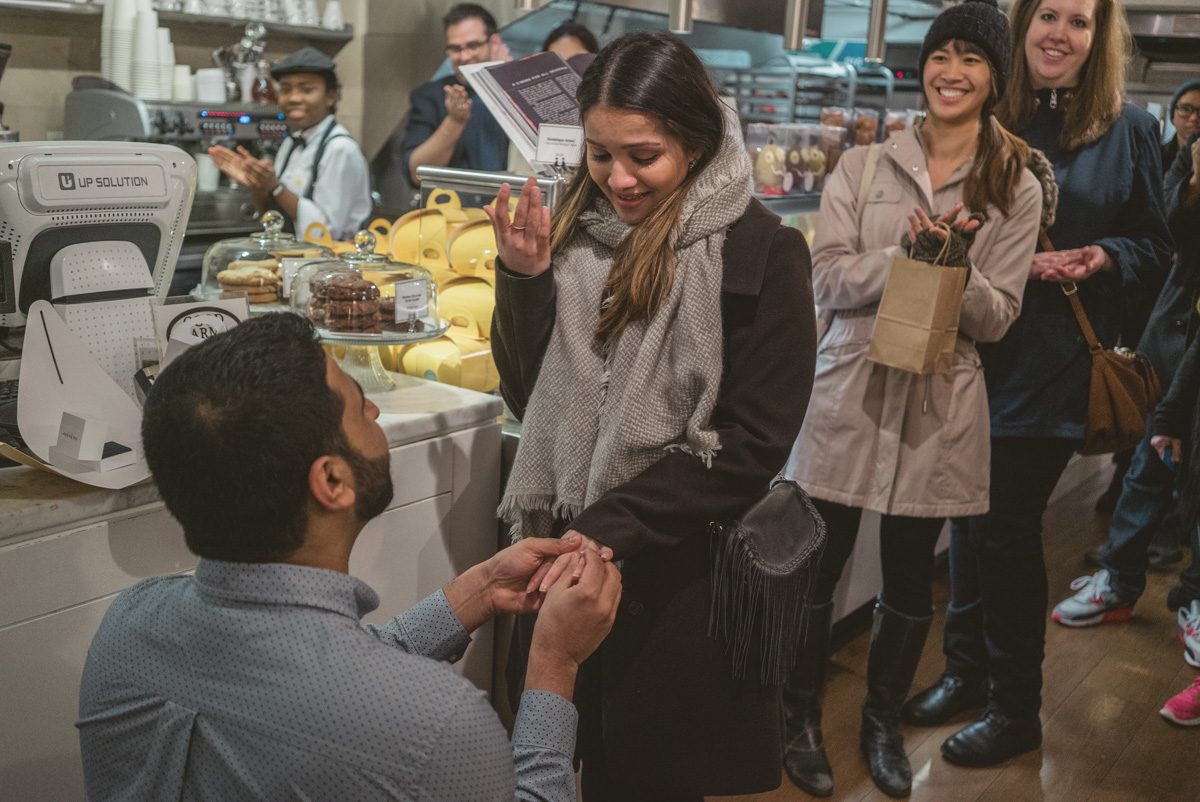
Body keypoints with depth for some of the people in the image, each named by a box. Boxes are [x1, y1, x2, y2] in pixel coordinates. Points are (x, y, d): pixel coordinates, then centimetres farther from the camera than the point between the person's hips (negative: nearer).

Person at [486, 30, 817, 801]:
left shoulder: (759, 251, -9)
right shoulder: (578, 230, 3)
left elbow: (751, 443, -12)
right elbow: (532, 398, 6)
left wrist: (607, 528, -17)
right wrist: (524, 281, -9)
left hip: (682, 573, -4)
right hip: (569, 560, 4)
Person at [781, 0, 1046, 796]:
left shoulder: (1017, 189, 3)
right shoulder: (863, 166, 2)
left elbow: (998, 317, 0)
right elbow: (828, 280, -5)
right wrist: (905, 253, -20)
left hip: (940, 404, 1)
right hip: (851, 391, 0)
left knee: (910, 579, 13)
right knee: (818, 566, 6)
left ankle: (884, 722, 35)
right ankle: (804, 719, 27)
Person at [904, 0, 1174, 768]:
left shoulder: (1129, 130, 1)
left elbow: (1156, 248, 5)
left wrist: (1104, 257, -16)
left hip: (1055, 362, -3)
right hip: (976, 348, 3)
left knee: (1007, 526, 0)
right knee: (970, 512, 9)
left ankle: (1016, 710, 16)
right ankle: (966, 669, 29)